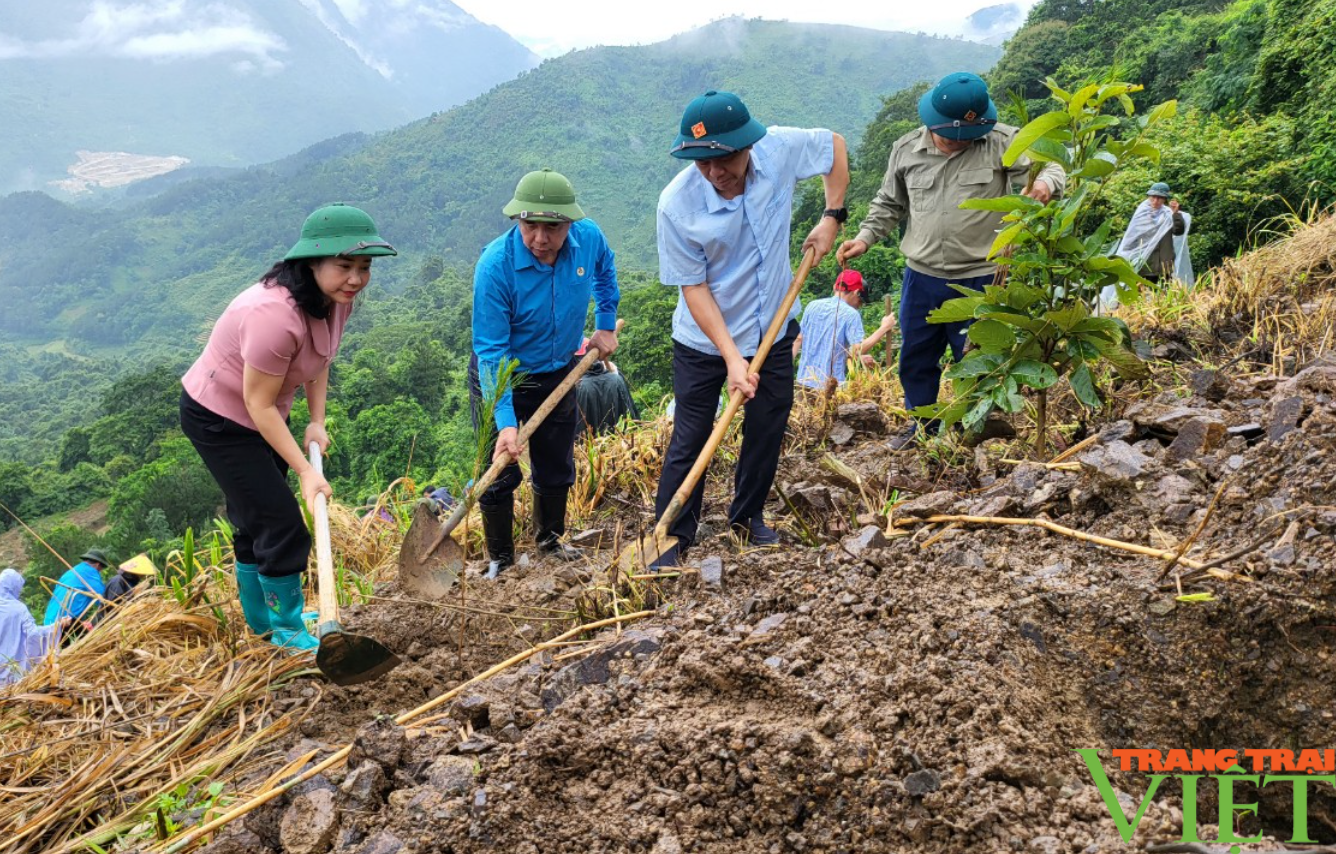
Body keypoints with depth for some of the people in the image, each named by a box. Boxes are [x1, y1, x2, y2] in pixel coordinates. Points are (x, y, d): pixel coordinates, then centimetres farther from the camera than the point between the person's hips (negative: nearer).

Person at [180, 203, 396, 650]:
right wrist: (305, 470, -29)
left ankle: (262, 620, 40)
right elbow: (258, 405, -30)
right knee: (281, 524, -7)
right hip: (218, 418, -9)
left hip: (264, 412, 9)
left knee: (254, 519, 22)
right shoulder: (275, 314, -37)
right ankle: (287, 630, 13)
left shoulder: (337, 297, -11)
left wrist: (317, 421, -3)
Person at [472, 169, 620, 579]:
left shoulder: (589, 238, -18)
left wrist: (606, 325, 11)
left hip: (558, 373, 4)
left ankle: (549, 539, 40)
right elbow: (491, 351, -29)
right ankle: (500, 560, 19)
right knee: (499, 475, -1)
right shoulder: (495, 265, -31)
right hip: (501, 376, -4)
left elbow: (605, 269, 10)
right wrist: (505, 423, -35)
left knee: (558, 469, 16)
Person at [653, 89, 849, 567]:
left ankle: (748, 517, 36)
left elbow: (834, 144, 4)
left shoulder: (780, 149, -18)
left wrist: (831, 217, -4)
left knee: (767, 431, 14)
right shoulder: (677, 204, -25)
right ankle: (672, 536, 18)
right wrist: (732, 358, -26)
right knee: (689, 441, 2)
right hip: (704, 341, -3)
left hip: (773, 331, 3)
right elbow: (693, 287, -20)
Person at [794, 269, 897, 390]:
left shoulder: (812, 306, 6)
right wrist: (884, 328, -6)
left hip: (804, 380, 5)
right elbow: (858, 349, -17)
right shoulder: (851, 314, -10)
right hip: (830, 385, -5)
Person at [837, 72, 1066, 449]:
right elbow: (890, 204, 13)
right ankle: (921, 423, 37)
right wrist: (865, 238, -1)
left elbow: (1051, 166, -8)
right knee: (915, 357, 16)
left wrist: (1045, 183, -32)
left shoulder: (1001, 142, -9)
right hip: (921, 276, 3)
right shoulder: (906, 149, 0)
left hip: (979, 280, -3)